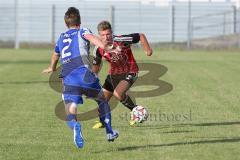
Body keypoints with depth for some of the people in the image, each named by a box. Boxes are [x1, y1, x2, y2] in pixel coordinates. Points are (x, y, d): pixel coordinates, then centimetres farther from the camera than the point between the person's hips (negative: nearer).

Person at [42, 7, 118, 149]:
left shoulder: (61, 38, 28)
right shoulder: (82, 32, 14)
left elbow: (55, 56, 49)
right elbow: (90, 37, -13)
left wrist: (52, 68, 70)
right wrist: (105, 47, -29)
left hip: (68, 78, 2)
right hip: (84, 73, -2)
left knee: (70, 114, -3)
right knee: (102, 99, 25)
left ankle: (75, 127, -38)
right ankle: (110, 133, 25)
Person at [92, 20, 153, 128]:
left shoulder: (121, 40, -27)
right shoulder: (99, 49, -12)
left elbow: (141, 36, -16)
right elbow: (96, 65, 8)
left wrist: (147, 50, -14)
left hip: (130, 72, -5)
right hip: (114, 73, 5)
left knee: (118, 93, -28)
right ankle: (103, 121, 34)